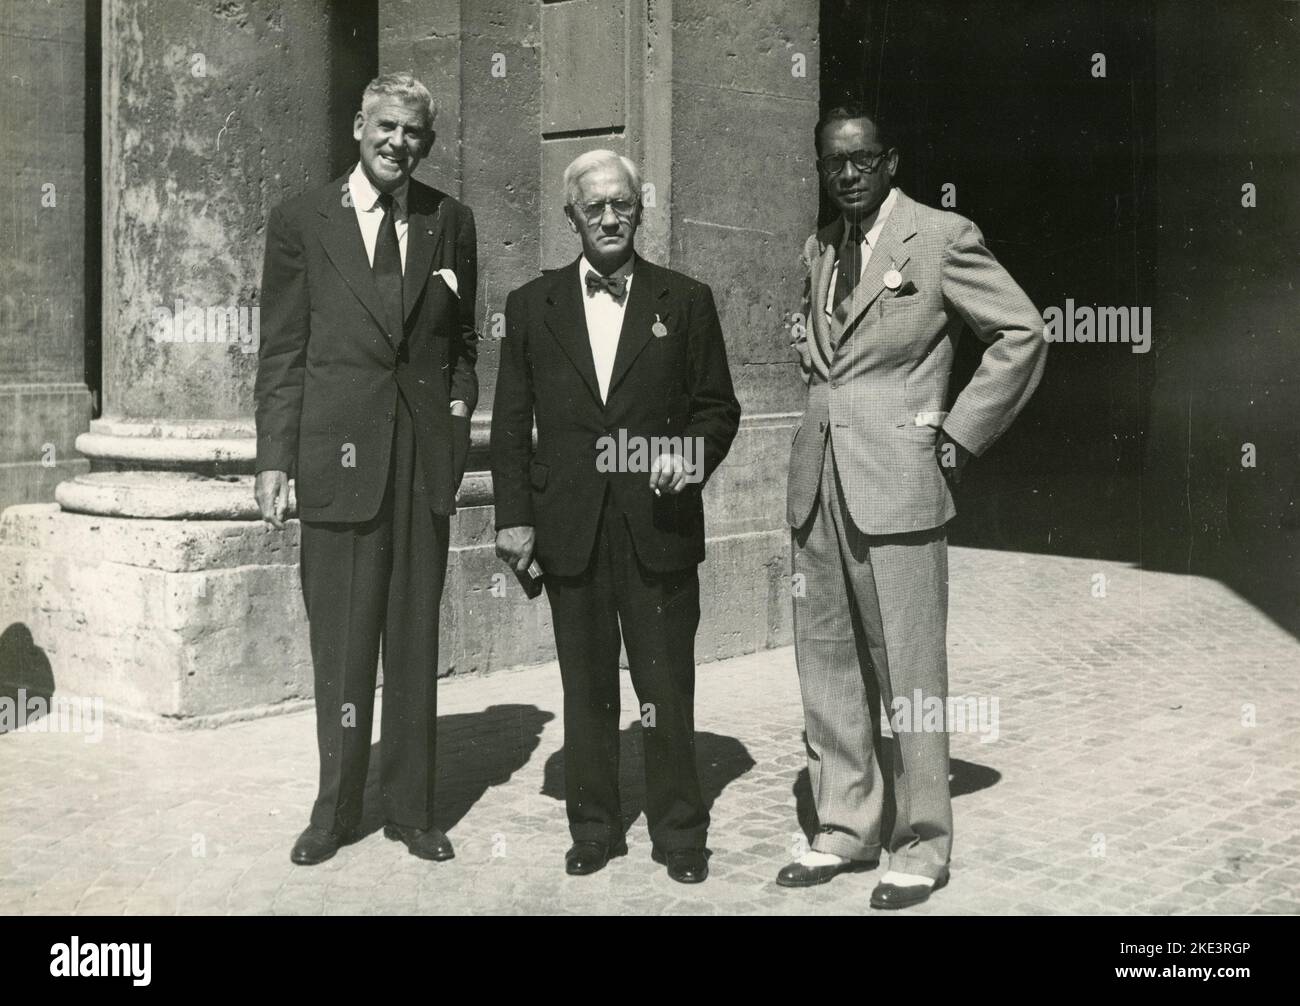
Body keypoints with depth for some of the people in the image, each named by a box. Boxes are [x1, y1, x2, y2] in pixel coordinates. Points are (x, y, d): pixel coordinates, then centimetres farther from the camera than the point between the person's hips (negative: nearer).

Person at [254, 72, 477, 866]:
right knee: (342, 643, 3)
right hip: (339, 451, -2)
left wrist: (460, 408, 3)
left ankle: (412, 807, 20)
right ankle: (337, 808, 18)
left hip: (426, 455, 2)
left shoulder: (451, 222, 9)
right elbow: (281, 350, 1)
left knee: (416, 638, 8)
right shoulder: (301, 223, 2)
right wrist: (276, 458, -4)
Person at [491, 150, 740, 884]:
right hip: (570, 528, 1)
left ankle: (680, 832, 18)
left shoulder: (686, 301, 5)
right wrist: (514, 516, 0)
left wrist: (693, 458, -13)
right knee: (587, 689, 10)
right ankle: (594, 828, 22)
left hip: (659, 525, -1)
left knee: (668, 686, 4)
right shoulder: (532, 306, 8)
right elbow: (512, 422, 7)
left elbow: (718, 406, 6)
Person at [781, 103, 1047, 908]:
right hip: (819, 483, 6)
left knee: (909, 673, -1)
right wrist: (819, 385, 14)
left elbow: (1023, 333, -4)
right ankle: (845, 831, 23)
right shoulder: (819, 251, 15)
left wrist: (960, 436, -5)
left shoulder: (943, 237, -4)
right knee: (828, 667, 11)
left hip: (897, 484, -6)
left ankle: (922, 848, 12)